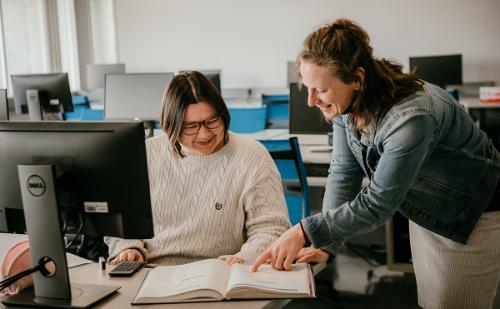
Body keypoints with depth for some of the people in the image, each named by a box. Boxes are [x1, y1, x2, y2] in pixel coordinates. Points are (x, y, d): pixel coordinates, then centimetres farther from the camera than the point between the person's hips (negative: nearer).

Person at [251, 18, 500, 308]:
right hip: (427, 214, 7)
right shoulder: (347, 102, -14)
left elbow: (377, 204, -31)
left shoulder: (411, 117, -37)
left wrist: (304, 232, -33)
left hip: (473, 219, -7)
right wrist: (326, 245, -17)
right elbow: (343, 173, -10)